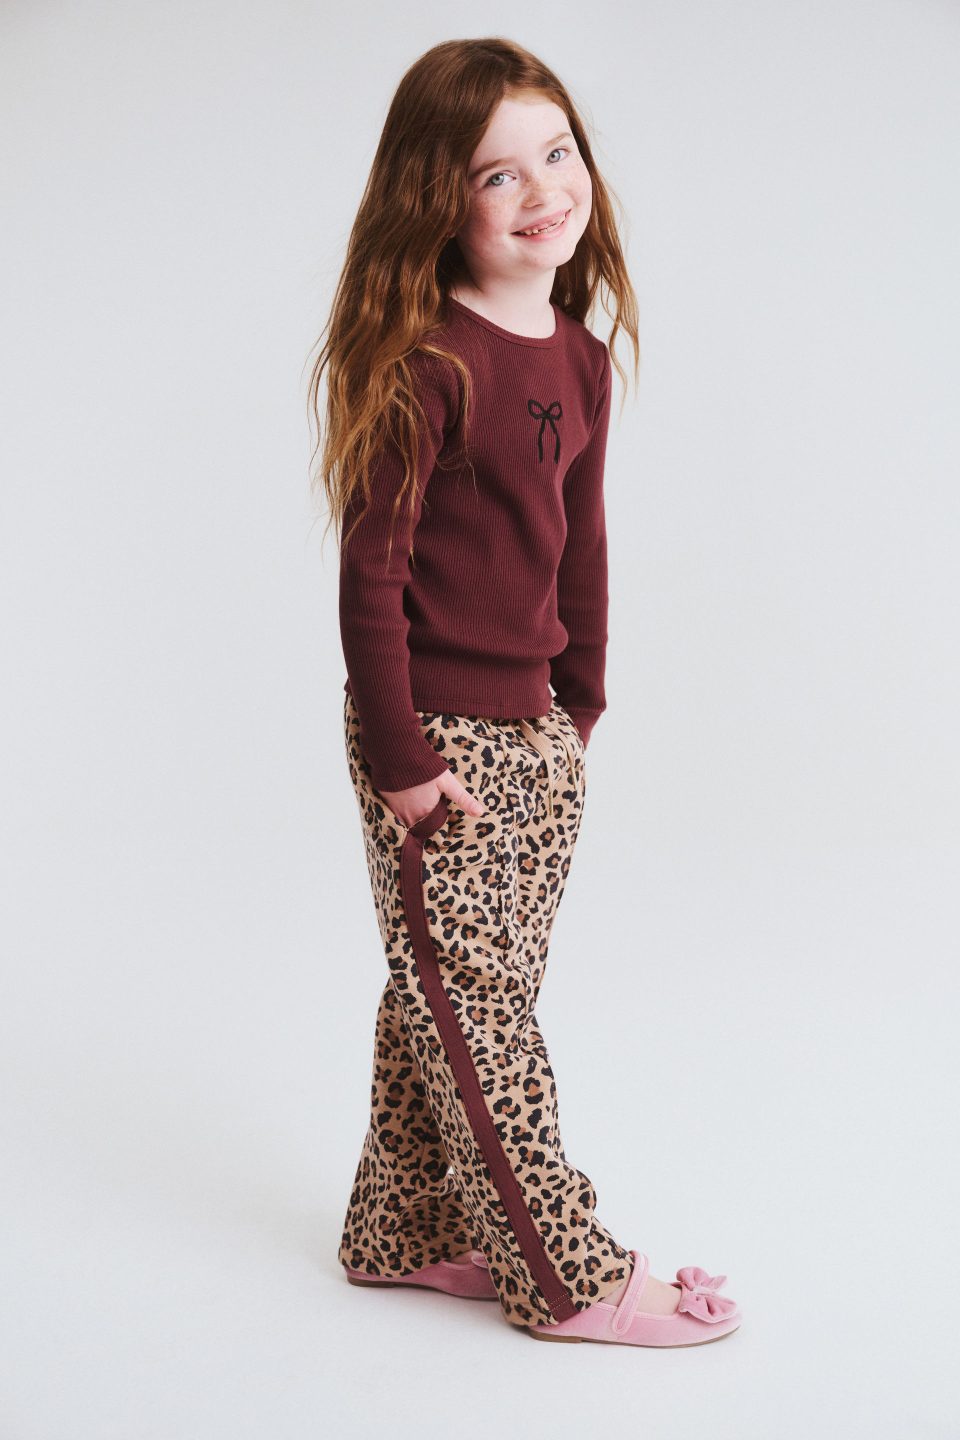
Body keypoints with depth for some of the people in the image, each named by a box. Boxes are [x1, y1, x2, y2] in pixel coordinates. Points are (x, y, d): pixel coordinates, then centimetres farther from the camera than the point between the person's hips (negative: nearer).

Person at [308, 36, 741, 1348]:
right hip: (439, 736, -8)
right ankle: (566, 1275, 17)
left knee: (467, 1001, 17)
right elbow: (372, 574, -16)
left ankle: (409, 1233, 33)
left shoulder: (582, 360, 6)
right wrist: (402, 760, -16)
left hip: (538, 734, 8)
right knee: (472, 1009, 4)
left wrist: (581, 701, 13)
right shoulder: (424, 362, -16)